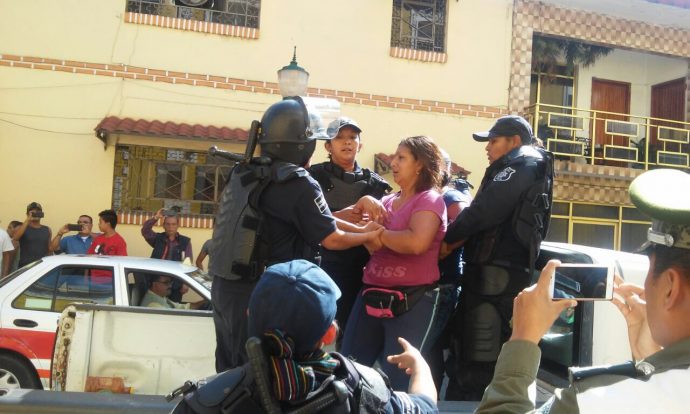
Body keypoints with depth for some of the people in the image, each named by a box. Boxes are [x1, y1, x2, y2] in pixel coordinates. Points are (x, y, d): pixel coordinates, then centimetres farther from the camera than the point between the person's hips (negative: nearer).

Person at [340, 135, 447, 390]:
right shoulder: (387, 201, 16)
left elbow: (417, 243, -24)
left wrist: (380, 232, -8)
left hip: (411, 301, -7)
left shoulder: (429, 200, -6)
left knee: (397, 378, 1)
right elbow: (373, 246, 9)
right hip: (371, 295, 7)